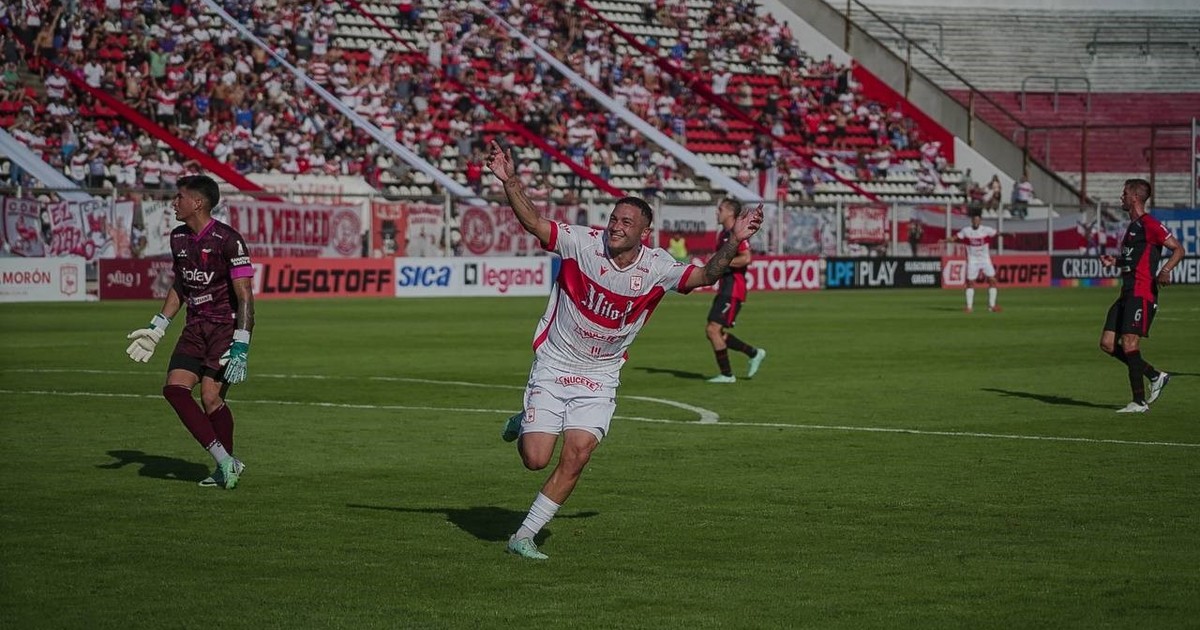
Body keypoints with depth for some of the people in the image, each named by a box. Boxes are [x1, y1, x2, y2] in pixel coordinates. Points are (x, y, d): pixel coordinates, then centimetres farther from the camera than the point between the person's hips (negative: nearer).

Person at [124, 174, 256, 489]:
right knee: (175, 387, -8)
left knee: (211, 397, -15)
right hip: (196, 327, 7)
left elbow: (244, 296, -17)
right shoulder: (179, 238, 9)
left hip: (227, 327, -7)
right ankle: (225, 462, -4)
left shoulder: (227, 240, -16)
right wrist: (156, 328, 19)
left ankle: (227, 463, 6)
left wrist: (240, 347, -23)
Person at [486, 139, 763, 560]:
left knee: (576, 457, -12)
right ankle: (522, 425, 32)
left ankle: (524, 536, 2)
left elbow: (705, 276, -13)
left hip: (599, 379, 2)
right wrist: (510, 182, -33)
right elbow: (533, 223, -18)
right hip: (553, 367, -2)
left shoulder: (656, 268, -8)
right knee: (536, 460, -7)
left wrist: (733, 241, -28)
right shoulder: (583, 243, -14)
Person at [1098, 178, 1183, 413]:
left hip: (1142, 294, -10)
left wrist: (1165, 270, -26)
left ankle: (1139, 402, -8)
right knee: (1107, 344, 4)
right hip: (1127, 294, 10)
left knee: (1129, 344, -14)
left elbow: (1178, 249, -10)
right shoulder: (1133, 226, 21)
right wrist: (1115, 261, 16)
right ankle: (1155, 376, 14)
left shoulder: (1149, 224, -8)